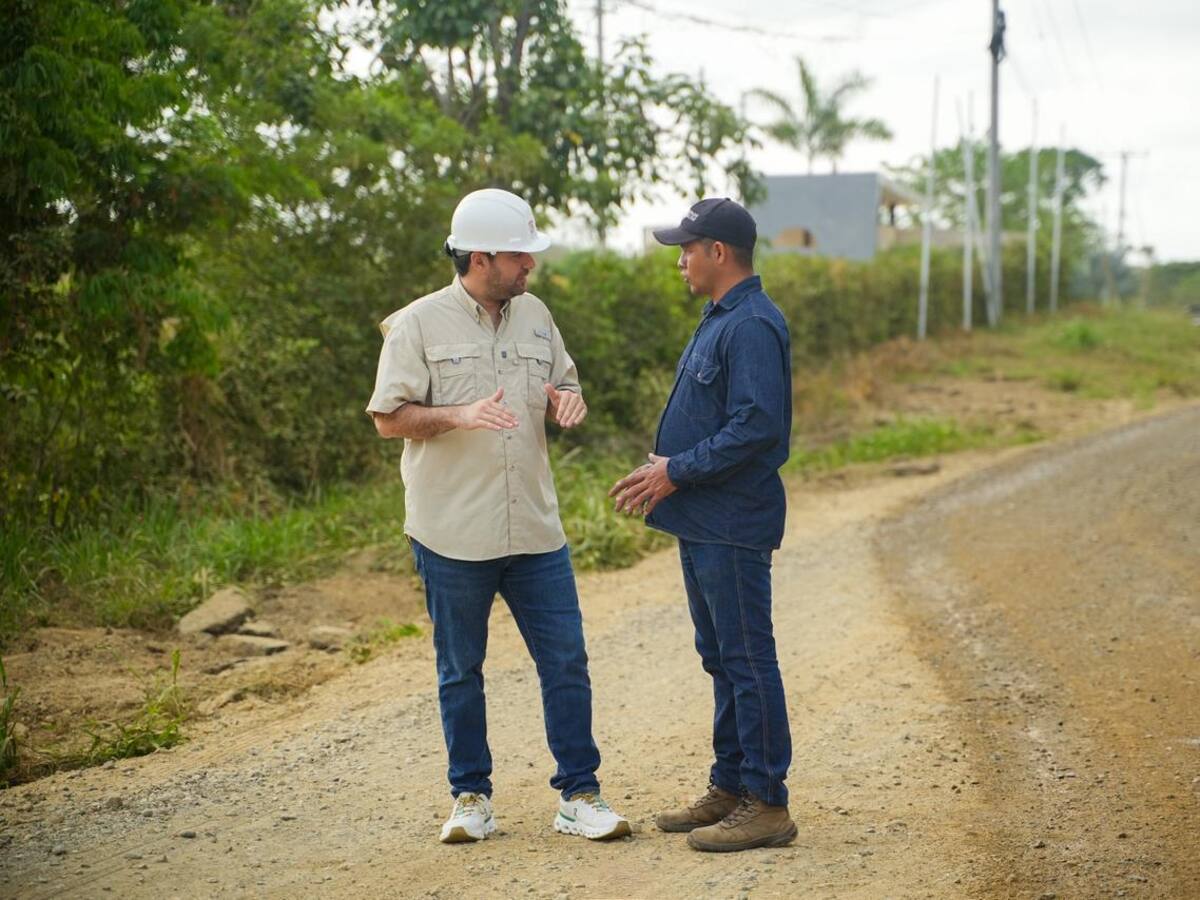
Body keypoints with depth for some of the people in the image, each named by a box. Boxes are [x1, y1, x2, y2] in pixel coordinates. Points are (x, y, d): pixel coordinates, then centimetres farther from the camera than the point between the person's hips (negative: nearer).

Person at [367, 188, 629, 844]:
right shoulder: (419, 324, -5)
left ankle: (579, 796, 12)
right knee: (460, 671, 9)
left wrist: (566, 398, -4)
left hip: (535, 531, 4)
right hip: (452, 536, -4)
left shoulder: (534, 315, 10)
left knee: (566, 662, 2)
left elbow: (563, 385, 21)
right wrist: (460, 416, -22)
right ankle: (471, 797, 22)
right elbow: (388, 419, -7)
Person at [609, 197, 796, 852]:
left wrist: (677, 472, -18)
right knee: (720, 657, 16)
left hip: (733, 527, -11)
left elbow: (756, 428, -24)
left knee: (747, 659, -5)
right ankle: (730, 787, 25)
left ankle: (766, 804, 3)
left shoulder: (752, 326, -17)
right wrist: (664, 468, 10)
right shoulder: (719, 320, 17)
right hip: (702, 522, 11)